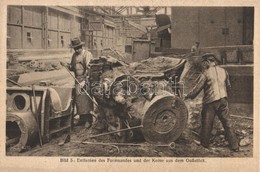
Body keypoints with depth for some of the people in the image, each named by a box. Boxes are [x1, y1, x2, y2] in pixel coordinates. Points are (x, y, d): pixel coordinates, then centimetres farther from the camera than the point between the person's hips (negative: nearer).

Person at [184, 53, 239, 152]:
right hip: (223, 100, 5)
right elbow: (228, 86, 17)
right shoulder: (223, 71, 6)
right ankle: (234, 146, 14)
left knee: (207, 124, 10)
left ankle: (204, 144, 23)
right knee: (227, 123, 10)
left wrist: (188, 96, 5)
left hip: (210, 102, -5)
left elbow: (197, 88, -9)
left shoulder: (206, 73, -10)